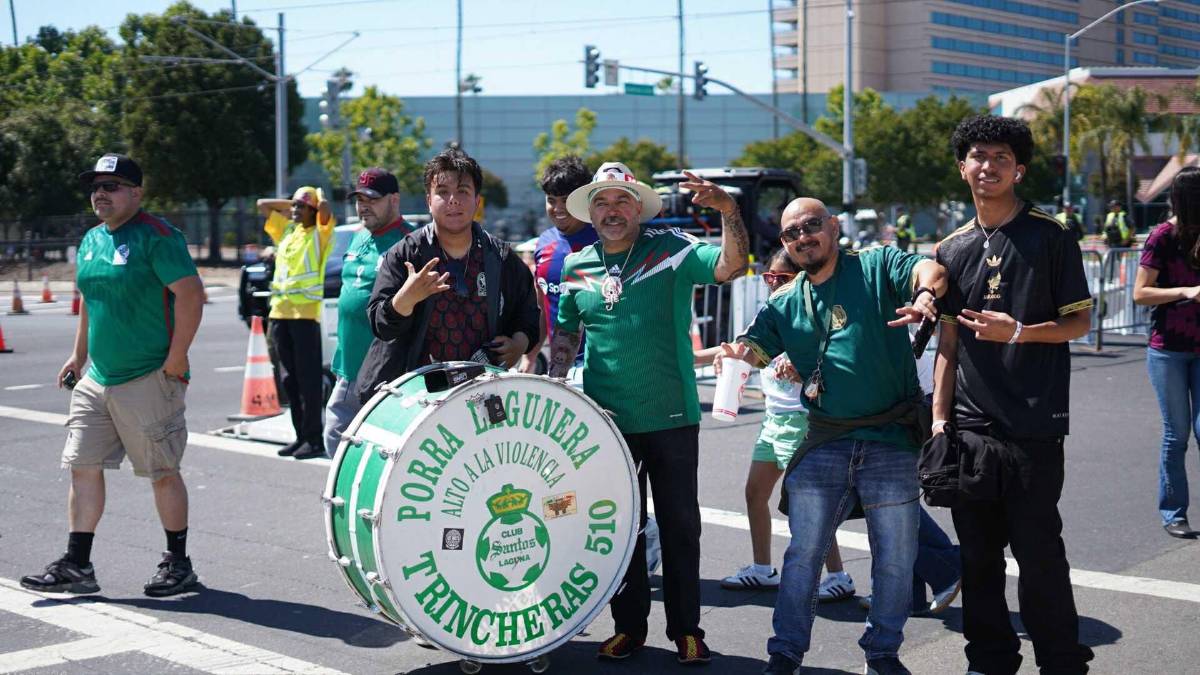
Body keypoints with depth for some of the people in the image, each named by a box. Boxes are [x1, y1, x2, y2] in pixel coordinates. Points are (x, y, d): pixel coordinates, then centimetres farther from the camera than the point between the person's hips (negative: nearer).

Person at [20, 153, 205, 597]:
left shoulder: (156, 236, -12)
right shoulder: (91, 240, 14)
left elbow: (191, 293, -18)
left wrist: (176, 359, -19)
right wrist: (79, 355, 22)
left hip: (149, 380, -8)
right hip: (96, 379, 8)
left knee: (163, 473, 1)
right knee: (83, 467, 6)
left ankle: (178, 565, 14)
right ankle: (76, 566, 13)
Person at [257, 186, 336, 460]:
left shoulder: (319, 233, 1)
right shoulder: (286, 229, 20)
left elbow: (324, 208, -18)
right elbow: (262, 205, 28)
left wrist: (319, 195, 3)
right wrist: (291, 205, 20)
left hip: (305, 312, -7)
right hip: (280, 312, 7)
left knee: (309, 378, -7)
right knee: (290, 378, 9)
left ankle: (314, 439, -7)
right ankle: (301, 435, 15)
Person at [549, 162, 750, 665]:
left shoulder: (672, 249, -5)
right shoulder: (575, 267, 5)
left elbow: (731, 267, -20)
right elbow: (565, 332, 18)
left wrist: (729, 211, -36)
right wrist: (554, 383, 5)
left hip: (672, 416, -2)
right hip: (607, 422, 3)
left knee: (680, 526, 6)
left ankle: (686, 629, 18)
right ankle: (628, 627, 24)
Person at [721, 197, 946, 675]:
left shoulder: (876, 267, 0)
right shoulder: (785, 303, 11)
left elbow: (928, 269, -17)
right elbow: (756, 347, 2)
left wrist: (925, 291, -41)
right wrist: (736, 352, -23)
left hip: (891, 442, -2)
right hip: (824, 445, 2)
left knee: (896, 558, 7)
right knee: (803, 555, 4)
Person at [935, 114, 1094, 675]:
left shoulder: (1050, 237, -1)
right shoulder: (953, 249, 12)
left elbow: (1080, 321, -1)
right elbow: (948, 342, 14)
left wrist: (1018, 332, -17)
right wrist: (939, 418, 8)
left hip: (1033, 426, -4)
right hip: (970, 427, 4)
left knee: (1038, 551, -2)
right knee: (978, 552, 9)